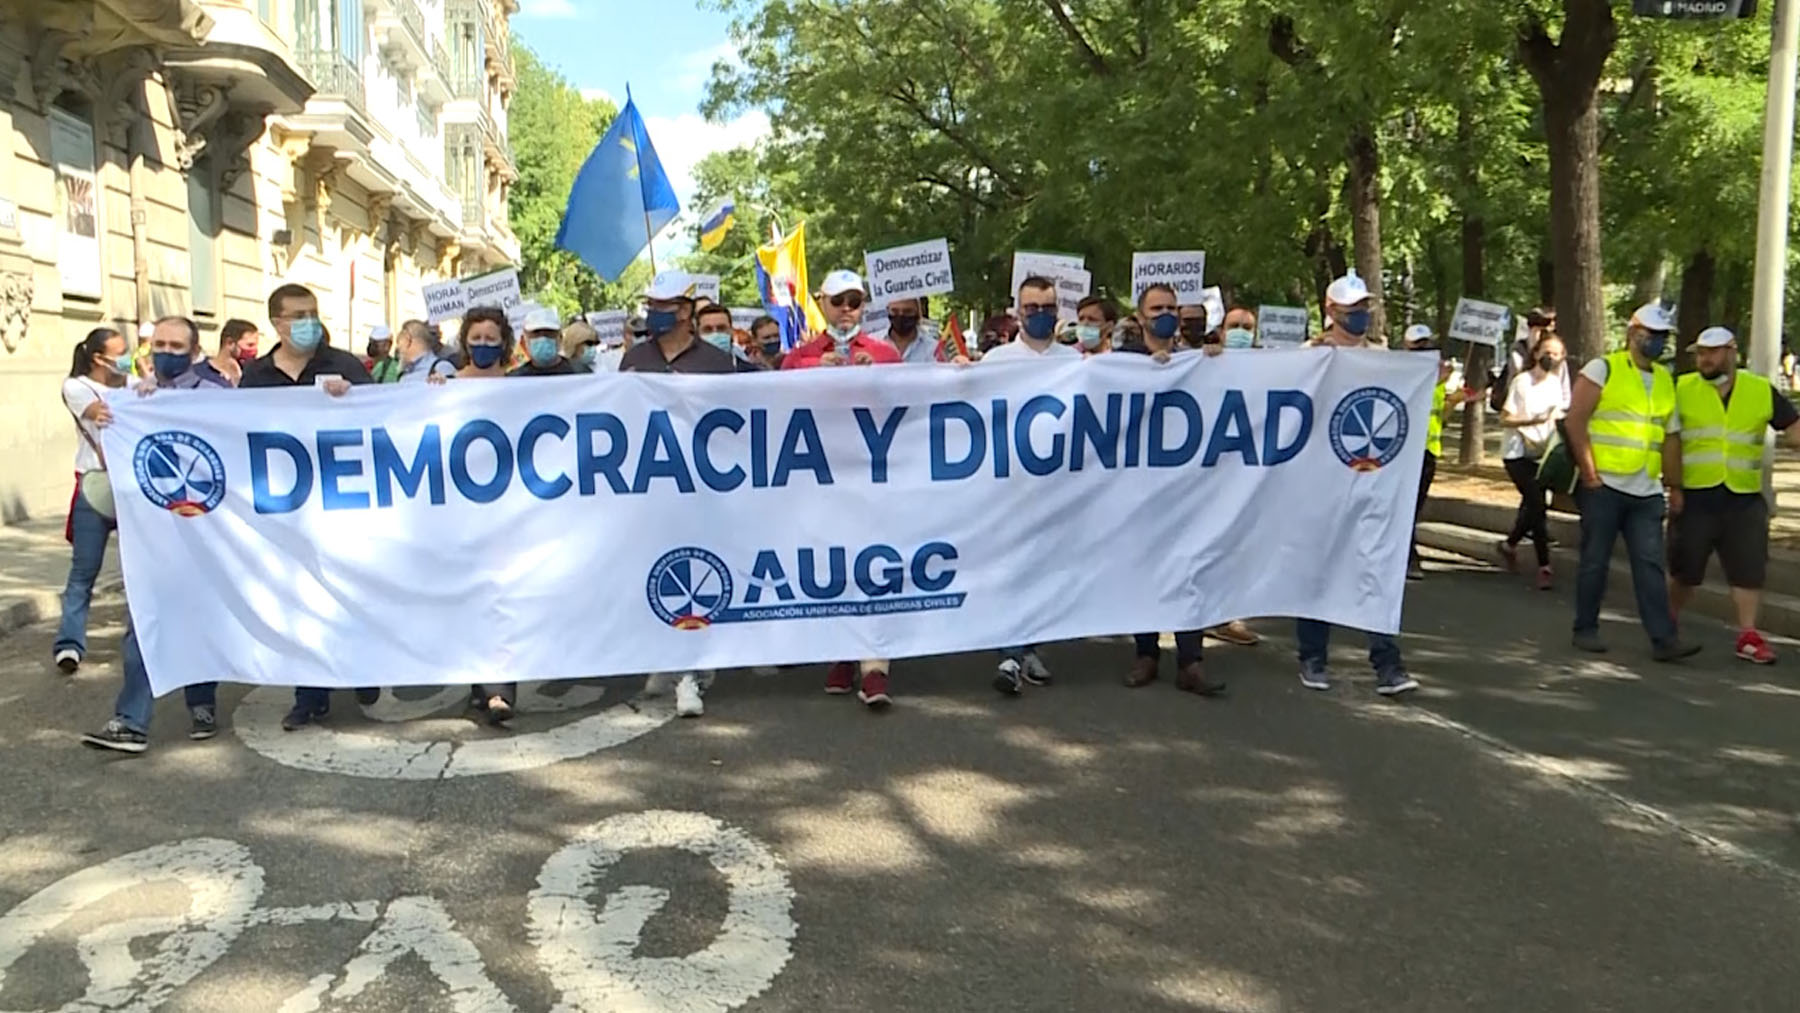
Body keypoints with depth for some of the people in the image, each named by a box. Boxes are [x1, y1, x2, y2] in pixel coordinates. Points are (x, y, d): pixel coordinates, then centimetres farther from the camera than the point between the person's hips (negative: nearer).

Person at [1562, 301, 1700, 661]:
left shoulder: (1665, 380, 16)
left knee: (1650, 565, 1)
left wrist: (1674, 485, 14)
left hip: (1647, 492, 5)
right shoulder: (1603, 369, -2)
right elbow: (1576, 420, -9)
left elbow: (1671, 436, 19)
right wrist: (1589, 473, -12)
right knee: (1595, 561, 3)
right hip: (1604, 486, -5)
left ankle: (1664, 638, -1)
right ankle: (1586, 629, 14)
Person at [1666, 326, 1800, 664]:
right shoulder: (1682, 390, 0)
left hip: (1744, 498, 1)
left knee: (1749, 570, 1)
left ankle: (1748, 636, 10)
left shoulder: (1762, 391, 4)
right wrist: (1673, 486, -5)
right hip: (1694, 497, -1)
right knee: (1684, 570, 9)